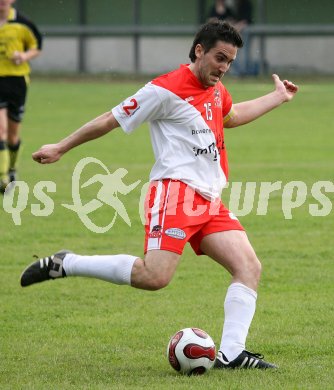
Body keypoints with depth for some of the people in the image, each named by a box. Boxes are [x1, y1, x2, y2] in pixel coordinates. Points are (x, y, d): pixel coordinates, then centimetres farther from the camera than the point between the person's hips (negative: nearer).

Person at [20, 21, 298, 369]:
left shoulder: (216, 91, 20)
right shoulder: (167, 90, -7)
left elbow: (231, 116, 45)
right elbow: (110, 120, -2)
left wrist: (278, 97, 49)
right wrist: (61, 148, 3)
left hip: (210, 201, 9)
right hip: (175, 191, -9)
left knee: (249, 267, -6)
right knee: (154, 276, -24)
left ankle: (231, 353, -9)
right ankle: (65, 265, -11)